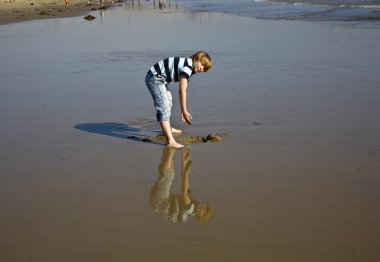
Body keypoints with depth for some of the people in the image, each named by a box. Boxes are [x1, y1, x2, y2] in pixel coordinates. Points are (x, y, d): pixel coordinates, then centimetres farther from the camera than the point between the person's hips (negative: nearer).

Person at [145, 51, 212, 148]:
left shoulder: (188, 67, 11)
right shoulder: (187, 67, -20)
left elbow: (182, 91, 13)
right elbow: (182, 91, -20)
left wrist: (183, 110, 13)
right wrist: (184, 111, -14)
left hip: (159, 78, 11)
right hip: (154, 78, -11)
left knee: (168, 103, 27)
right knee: (163, 108, -18)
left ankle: (168, 129, 47)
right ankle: (171, 141, -26)